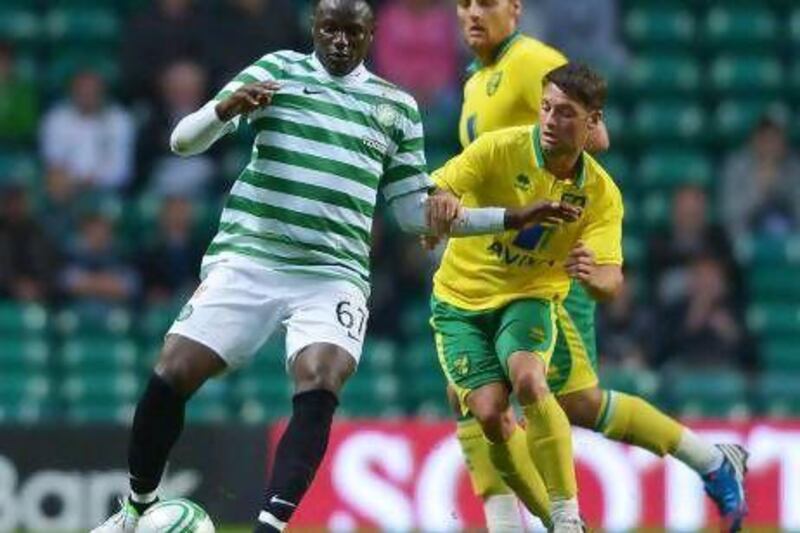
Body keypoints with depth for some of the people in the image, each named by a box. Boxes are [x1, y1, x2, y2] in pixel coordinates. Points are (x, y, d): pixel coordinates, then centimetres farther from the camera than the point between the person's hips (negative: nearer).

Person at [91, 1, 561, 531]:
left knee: (319, 389, -24)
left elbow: (415, 210, 19)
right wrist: (226, 109, -23)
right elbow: (184, 140, 0)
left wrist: (511, 217, 9)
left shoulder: (397, 107, 13)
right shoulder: (278, 70, 6)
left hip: (333, 276, 1)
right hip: (246, 260, -1)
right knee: (170, 377, -9)